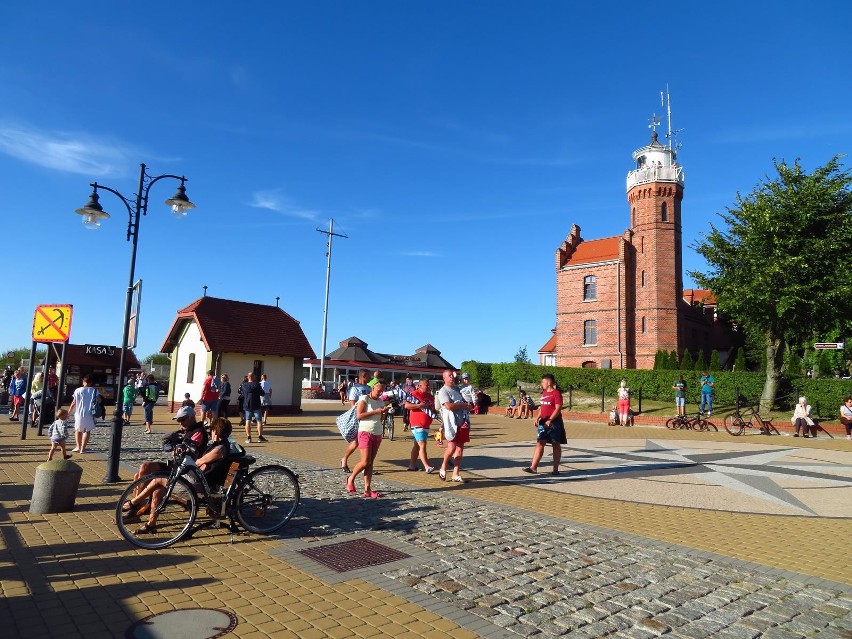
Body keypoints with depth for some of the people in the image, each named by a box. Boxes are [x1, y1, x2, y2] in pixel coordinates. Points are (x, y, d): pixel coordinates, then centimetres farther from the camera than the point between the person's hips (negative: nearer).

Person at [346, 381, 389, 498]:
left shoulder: (381, 401, 14)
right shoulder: (364, 399, -6)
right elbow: (359, 415, -16)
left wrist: (384, 412, 0)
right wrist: (375, 411, -18)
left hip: (377, 434, 6)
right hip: (365, 432, -6)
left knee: (370, 463, 5)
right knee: (365, 462, -9)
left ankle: (367, 489, 6)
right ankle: (351, 479, 15)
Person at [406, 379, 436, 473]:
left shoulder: (430, 396, 15)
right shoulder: (414, 394, -9)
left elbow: (433, 408, 27)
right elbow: (407, 405, -17)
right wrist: (419, 405, -24)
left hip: (426, 425, 8)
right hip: (417, 425, -8)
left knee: (417, 445, 14)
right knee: (422, 445, -12)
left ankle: (412, 465, 22)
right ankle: (426, 467, -13)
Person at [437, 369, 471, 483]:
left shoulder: (457, 389, 19)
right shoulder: (443, 391, -5)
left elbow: (466, 403, 26)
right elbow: (449, 406, -19)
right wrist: (464, 405, -9)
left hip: (463, 422, 7)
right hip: (452, 423, -7)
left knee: (460, 448, 5)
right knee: (452, 447, -11)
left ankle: (456, 474, 11)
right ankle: (443, 468, 14)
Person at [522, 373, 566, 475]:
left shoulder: (557, 393, -10)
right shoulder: (544, 393, 14)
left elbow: (558, 408, -16)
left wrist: (550, 420, -23)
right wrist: (537, 418, 7)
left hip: (554, 422, -7)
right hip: (543, 422, 7)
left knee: (556, 445, 5)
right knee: (540, 444, 2)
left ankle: (555, 469, 12)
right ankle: (533, 467, 0)